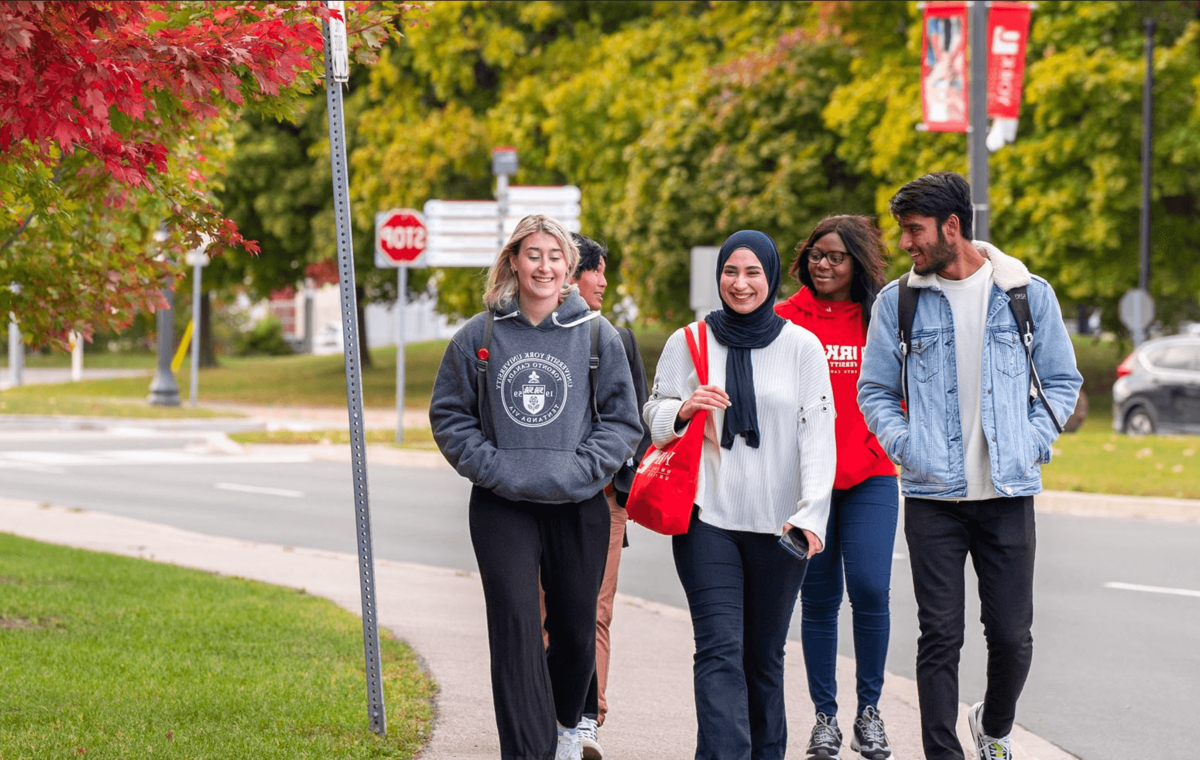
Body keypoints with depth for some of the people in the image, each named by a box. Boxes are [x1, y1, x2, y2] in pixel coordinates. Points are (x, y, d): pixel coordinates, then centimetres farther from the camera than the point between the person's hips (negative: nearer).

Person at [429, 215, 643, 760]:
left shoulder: (597, 335, 1)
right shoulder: (479, 336, 1)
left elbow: (622, 418, 5)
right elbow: (449, 414, 8)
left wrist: (582, 469, -8)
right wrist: (488, 465, -6)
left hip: (578, 508, 1)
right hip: (502, 509, -1)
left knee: (576, 628, 13)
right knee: (515, 627, -11)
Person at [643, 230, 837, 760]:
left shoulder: (802, 346, 3)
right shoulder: (688, 343, 5)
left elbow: (818, 433, -1)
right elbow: (653, 416, 12)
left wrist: (811, 513, -13)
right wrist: (685, 408, -12)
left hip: (778, 526, 1)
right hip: (707, 518, -1)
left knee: (764, 654, 10)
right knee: (720, 651, -12)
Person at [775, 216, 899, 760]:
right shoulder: (785, 319, 3)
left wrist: (876, 444, -3)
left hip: (870, 478, 0)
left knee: (870, 589, -11)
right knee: (819, 597, 5)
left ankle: (869, 710, 5)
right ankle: (825, 716, 15)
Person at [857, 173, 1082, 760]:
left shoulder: (1028, 293, 3)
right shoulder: (898, 301, 4)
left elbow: (1062, 380, 12)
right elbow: (875, 391, 11)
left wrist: (1032, 443, -3)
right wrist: (905, 447, -5)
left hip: (1009, 493, 0)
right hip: (932, 495, 0)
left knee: (1011, 634, 3)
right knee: (940, 636, -3)